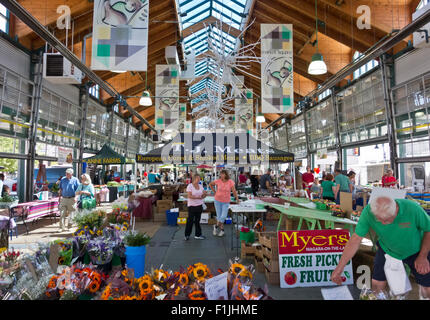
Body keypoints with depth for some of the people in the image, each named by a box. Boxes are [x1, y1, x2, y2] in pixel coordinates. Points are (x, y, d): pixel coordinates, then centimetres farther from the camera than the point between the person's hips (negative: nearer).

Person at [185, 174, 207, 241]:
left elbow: (203, 196, 11)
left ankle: (198, 235, 18)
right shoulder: (190, 186, -9)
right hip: (192, 206, -5)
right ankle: (187, 235, 16)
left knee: (197, 220, 10)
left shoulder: (200, 186, 9)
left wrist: (204, 194, -11)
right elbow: (189, 196, -17)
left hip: (199, 205, 5)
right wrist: (198, 197, -25)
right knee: (190, 220, 1)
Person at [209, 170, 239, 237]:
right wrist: (214, 191, 2)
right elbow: (210, 184, 8)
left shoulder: (230, 182, -10)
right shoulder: (218, 181, -8)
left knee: (223, 216, -6)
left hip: (226, 202, -1)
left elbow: (234, 191, -7)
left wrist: (237, 199, -8)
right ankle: (222, 229, 23)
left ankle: (216, 226, 19)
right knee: (219, 216, 5)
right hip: (218, 200, 1)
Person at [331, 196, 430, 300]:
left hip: (415, 251, 0)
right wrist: (339, 268, -26)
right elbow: (356, 239, -27)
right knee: (377, 285, 0)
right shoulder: (368, 212, -31)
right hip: (387, 250, 0)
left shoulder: (412, 209, -34)